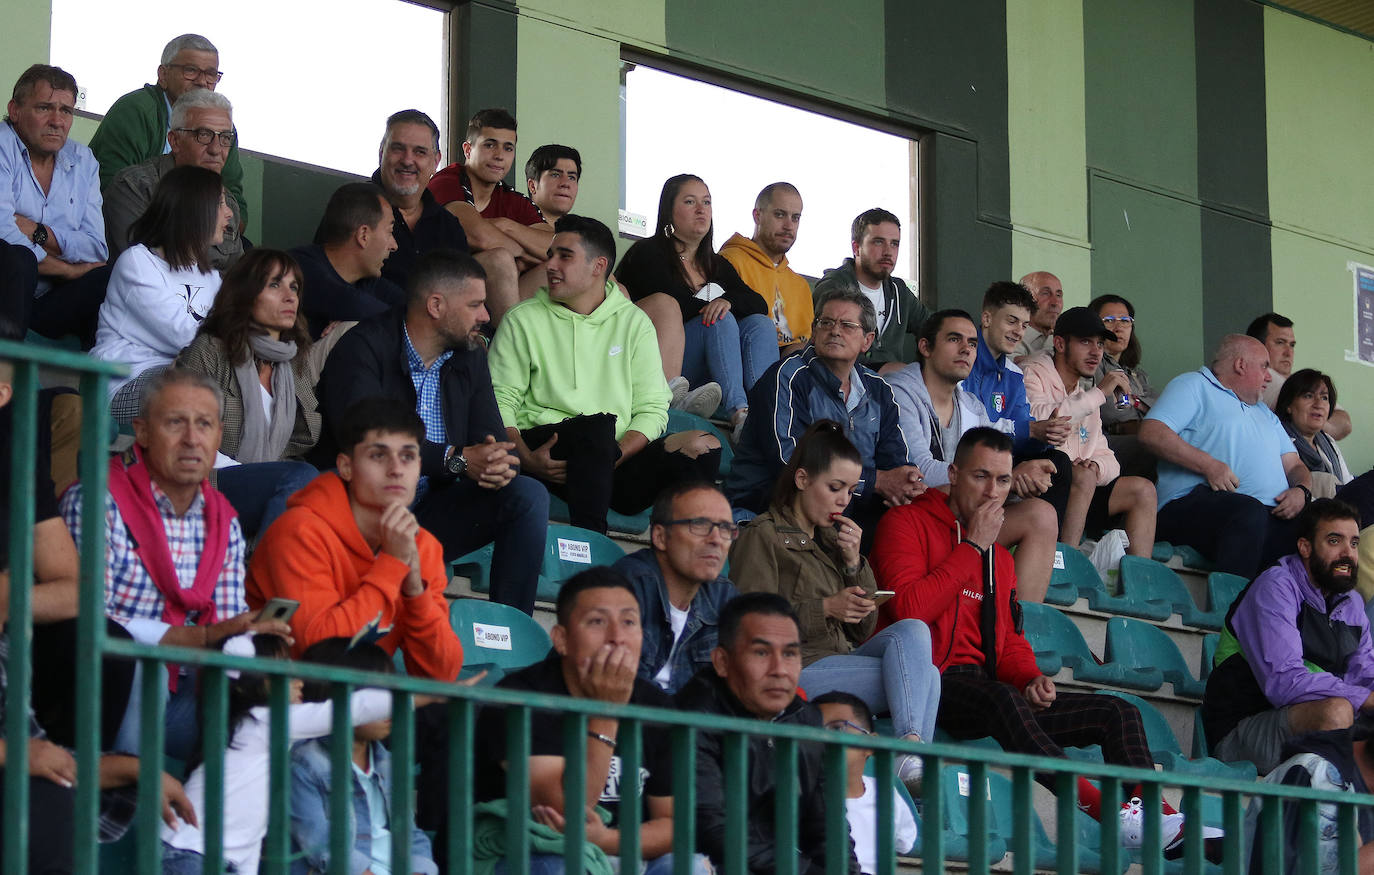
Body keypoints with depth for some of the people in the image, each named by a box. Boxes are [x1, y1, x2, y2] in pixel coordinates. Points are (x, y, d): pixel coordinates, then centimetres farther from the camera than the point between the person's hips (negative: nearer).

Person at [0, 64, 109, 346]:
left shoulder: (83, 161, 14)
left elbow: (97, 249, 4)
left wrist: (37, 232, -12)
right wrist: (69, 270, -10)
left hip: (48, 303, 5)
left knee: (107, 279, -20)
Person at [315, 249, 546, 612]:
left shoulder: (470, 357, 13)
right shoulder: (365, 348, -10)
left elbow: (491, 439, 8)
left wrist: (500, 465, -19)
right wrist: (457, 460, -26)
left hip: (432, 511, 7)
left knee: (528, 496, -13)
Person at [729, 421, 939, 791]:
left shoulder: (831, 538, 26)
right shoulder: (763, 535, 4)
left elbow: (864, 628, 21)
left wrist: (854, 562, 7)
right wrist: (825, 609, -16)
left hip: (843, 658, 7)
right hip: (798, 668, -7)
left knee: (911, 631, -24)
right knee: (926, 676, -23)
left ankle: (911, 751, -39)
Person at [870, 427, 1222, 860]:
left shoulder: (999, 557, 26)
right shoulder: (908, 524, 1)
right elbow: (909, 610, -14)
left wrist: (1030, 678, 1)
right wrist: (972, 547, -8)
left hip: (982, 688, 9)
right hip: (926, 686, -8)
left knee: (1118, 712, -4)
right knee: (1002, 699, -40)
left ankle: (1156, 821, -22)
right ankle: (1109, 812, -47)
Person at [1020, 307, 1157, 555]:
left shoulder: (1084, 395, 24)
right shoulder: (1032, 375, -3)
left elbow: (1106, 458, 20)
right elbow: (1036, 421, -26)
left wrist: (1097, 467, -7)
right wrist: (1099, 394, -19)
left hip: (1079, 493, 8)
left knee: (1143, 489, -3)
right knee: (1083, 476, -31)